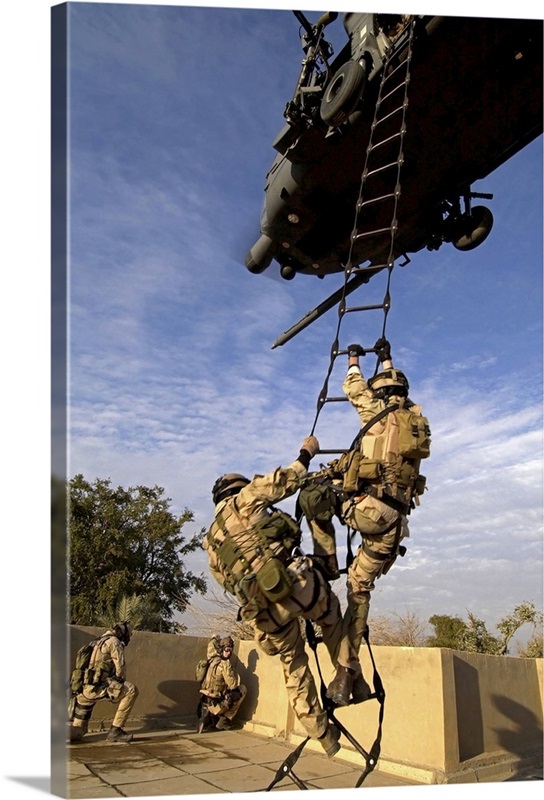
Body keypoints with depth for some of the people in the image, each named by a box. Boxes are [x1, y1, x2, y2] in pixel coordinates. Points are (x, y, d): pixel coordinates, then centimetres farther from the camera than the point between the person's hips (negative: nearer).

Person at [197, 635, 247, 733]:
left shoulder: (212, 658, 2)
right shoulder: (224, 664, -20)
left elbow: (211, 644, 23)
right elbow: (233, 685, -21)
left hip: (205, 703, 7)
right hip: (215, 705, -7)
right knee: (242, 689, 6)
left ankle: (206, 716, 11)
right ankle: (224, 722, 7)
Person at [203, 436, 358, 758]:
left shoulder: (212, 543, 26)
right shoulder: (243, 500, 8)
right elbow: (282, 481, 5)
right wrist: (306, 453, 18)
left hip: (264, 613, 6)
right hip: (292, 584, -6)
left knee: (294, 666, 22)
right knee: (332, 614, 24)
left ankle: (324, 736, 27)